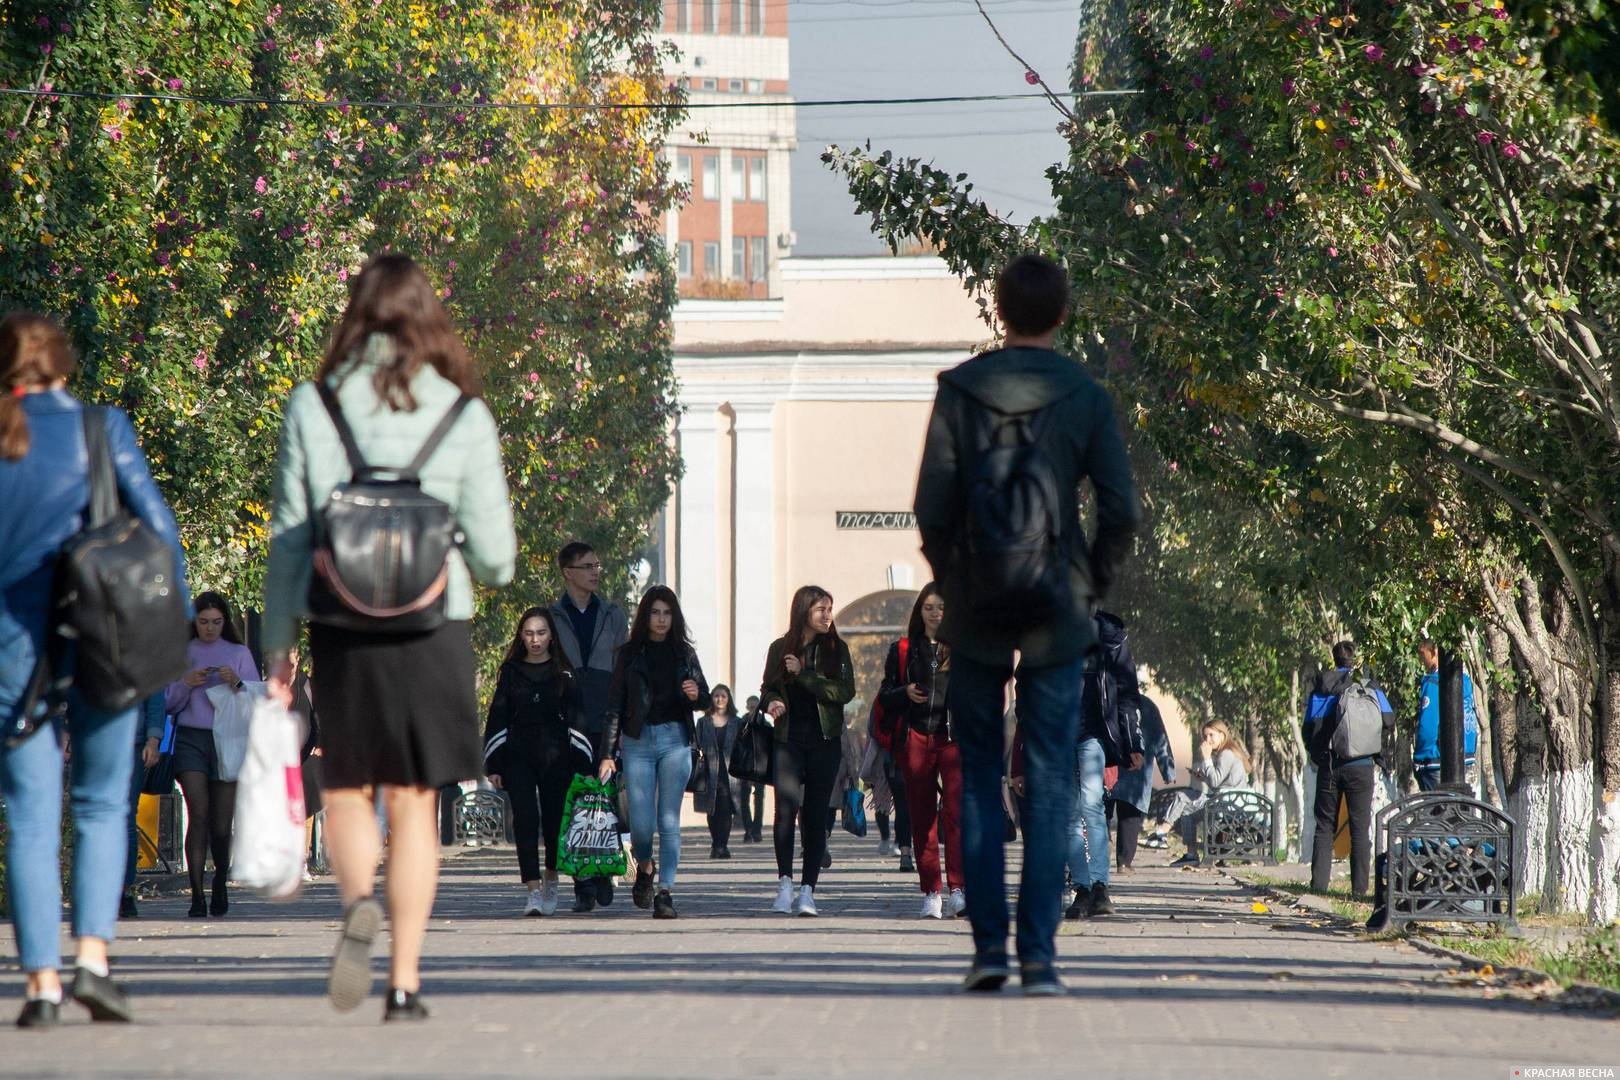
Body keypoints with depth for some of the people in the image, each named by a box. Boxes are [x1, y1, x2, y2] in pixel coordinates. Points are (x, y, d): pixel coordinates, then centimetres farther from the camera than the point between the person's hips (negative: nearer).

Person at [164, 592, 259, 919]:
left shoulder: (239, 654, 12)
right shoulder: (181, 654, 13)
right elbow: (168, 704, 10)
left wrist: (237, 683, -13)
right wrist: (186, 684, -8)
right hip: (190, 738, 0)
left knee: (222, 822, 0)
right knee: (198, 814, -14)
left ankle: (221, 884, 26)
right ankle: (197, 896, -15)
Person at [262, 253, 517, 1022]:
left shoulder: (312, 408, -1)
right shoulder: (462, 416, -2)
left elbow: (288, 540, 1)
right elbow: (494, 555, -3)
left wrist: (277, 648, 9)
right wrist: (479, 565, 21)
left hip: (340, 631, 0)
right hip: (433, 626, 0)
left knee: (348, 791, 15)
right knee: (415, 803, 9)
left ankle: (358, 903, -15)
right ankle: (405, 979, 6)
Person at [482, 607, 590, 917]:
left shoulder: (564, 673, 5)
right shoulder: (511, 671, 9)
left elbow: (576, 718, 4)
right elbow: (498, 717, 9)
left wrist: (580, 763, -3)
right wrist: (494, 764, 3)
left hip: (555, 756, 0)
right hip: (518, 757, 0)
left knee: (554, 820, 6)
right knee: (525, 820, -11)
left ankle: (551, 881, 28)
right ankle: (534, 891, -15)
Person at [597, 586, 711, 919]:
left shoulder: (684, 653, 8)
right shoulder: (630, 654, 4)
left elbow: (706, 702, 14)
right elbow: (615, 706, 3)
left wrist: (696, 695, -11)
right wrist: (607, 753, -2)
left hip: (675, 740, 1)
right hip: (638, 742, -1)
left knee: (669, 820, -3)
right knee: (641, 823, -4)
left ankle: (665, 891, 1)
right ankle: (645, 867, 26)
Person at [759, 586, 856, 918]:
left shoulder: (835, 648, 5)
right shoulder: (780, 648, 8)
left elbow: (845, 691, -6)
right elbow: (767, 688, 18)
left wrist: (803, 674, -11)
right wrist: (772, 702, -4)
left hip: (825, 741, 0)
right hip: (788, 740, 0)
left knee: (816, 815, 0)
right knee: (786, 807, -17)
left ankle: (807, 890, 4)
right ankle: (785, 882, -11)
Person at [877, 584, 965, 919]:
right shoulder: (902, 651, 14)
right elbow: (885, 698, 14)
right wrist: (905, 693, -7)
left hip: (954, 737, -2)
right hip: (916, 737, 2)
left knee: (957, 809, -17)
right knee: (922, 816, 2)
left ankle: (959, 888, -22)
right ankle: (931, 892, 6)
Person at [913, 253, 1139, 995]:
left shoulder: (960, 392, -3)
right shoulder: (1086, 398, -2)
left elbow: (932, 506, -5)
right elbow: (1121, 509, -5)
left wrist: (950, 578, 10)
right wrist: (1092, 583, 9)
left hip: (975, 613, 0)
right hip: (1057, 621, 0)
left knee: (979, 777, 10)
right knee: (1049, 786, 2)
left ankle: (989, 943, 4)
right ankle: (1038, 953, -5)